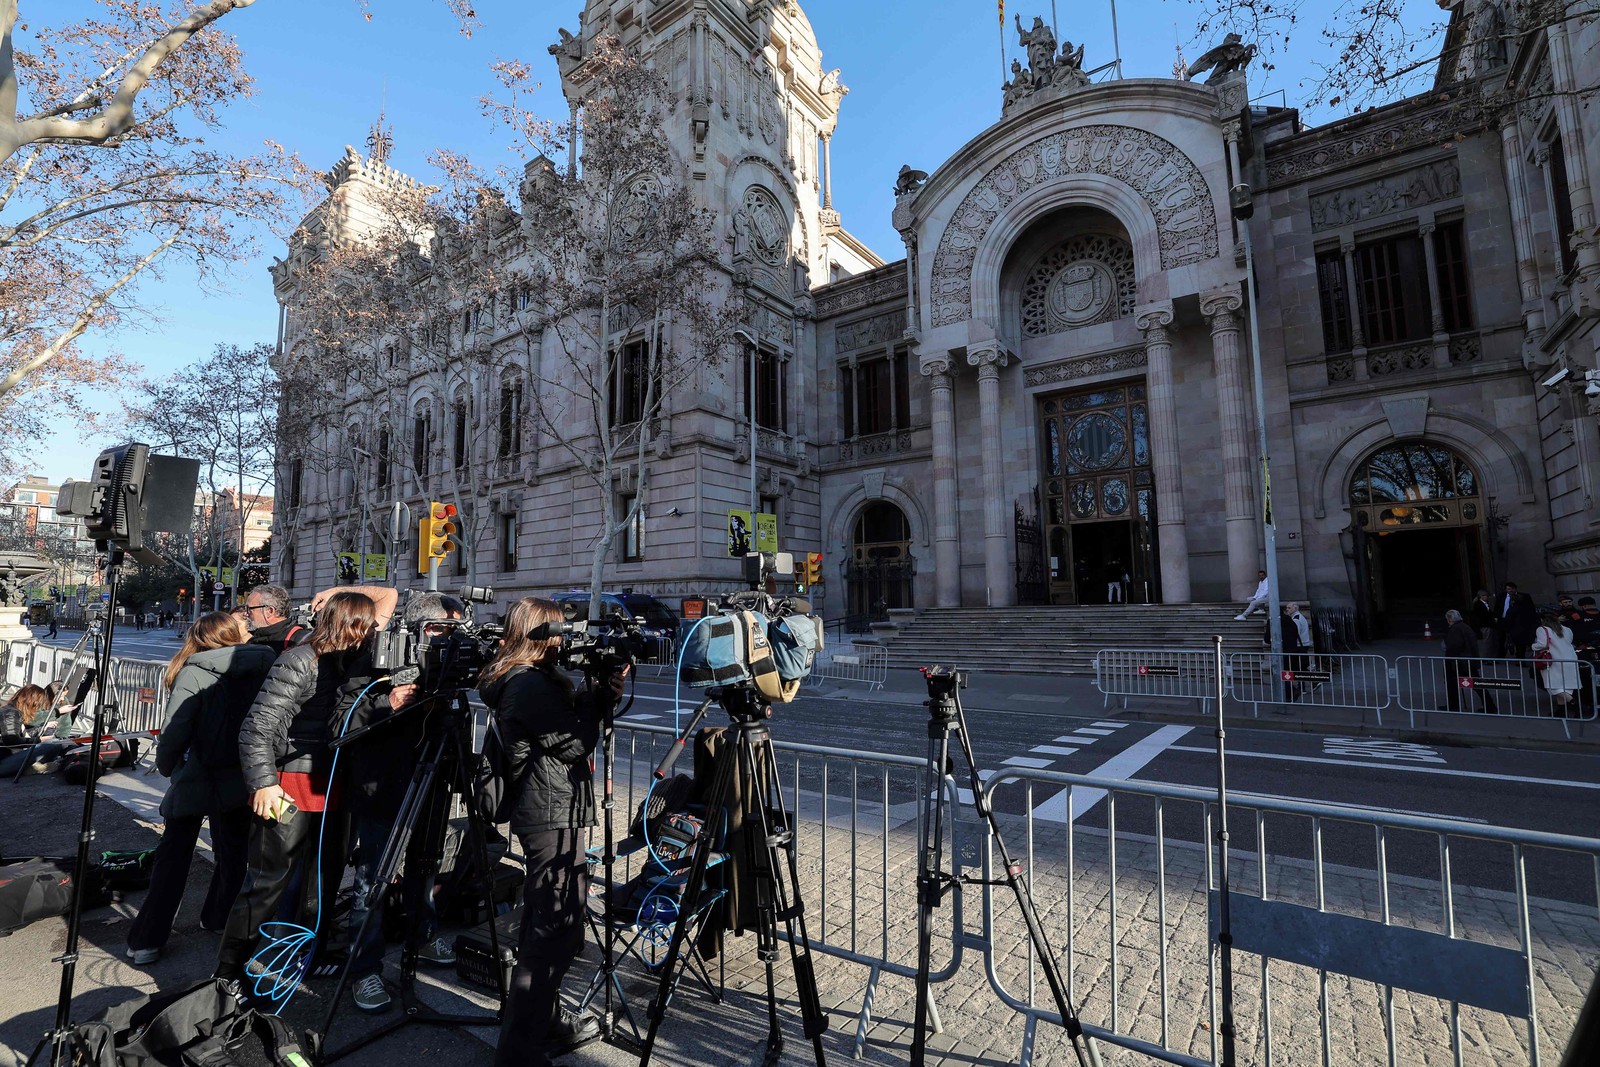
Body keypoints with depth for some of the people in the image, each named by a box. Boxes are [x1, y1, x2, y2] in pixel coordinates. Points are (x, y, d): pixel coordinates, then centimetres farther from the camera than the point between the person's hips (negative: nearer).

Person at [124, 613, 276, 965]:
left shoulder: (194, 673, -10)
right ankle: (217, 919, 32)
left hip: (196, 780, -1)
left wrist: (166, 767, 4)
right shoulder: (262, 665, -6)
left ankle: (146, 940, 17)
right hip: (241, 779, 2)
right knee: (233, 853, 19)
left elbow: (173, 734, -12)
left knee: (173, 856, 14)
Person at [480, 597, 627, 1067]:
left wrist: (605, 692, 1)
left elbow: (575, 722, 14)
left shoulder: (520, 680, 12)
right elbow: (575, 742, -18)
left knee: (545, 927, 21)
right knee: (555, 932, -2)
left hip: (545, 814, 11)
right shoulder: (530, 683, -19)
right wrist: (605, 691, -9)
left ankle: (547, 1021, 37)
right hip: (556, 817, -11)